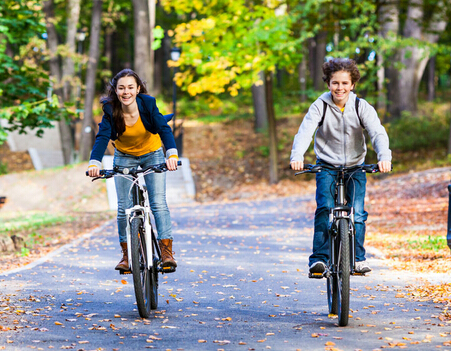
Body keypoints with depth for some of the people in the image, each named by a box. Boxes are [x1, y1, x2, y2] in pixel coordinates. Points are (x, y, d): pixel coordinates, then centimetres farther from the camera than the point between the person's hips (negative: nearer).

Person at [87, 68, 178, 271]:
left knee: (158, 203, -14)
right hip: (124, 158, 1)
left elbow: (164, 129, -35)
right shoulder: (110, 110, -23)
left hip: (152, 155, -1)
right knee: (124, 207, -3)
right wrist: (94, 163, -52)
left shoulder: (148, 104, -26)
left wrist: (172, 155, -53)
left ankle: (166, 250, -12)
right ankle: (126, 254, 10)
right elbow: (102, 137, -33)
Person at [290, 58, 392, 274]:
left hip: (355, 166, 1)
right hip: (326, 165, -1)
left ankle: (358, 258, 6)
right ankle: (319, 258, -14)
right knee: (325, 208, -18)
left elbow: (378, 132, -20)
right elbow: (305, 131, -23)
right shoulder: (320, 106, -10)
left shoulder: (362, 107, -8)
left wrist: (384, 157, -40)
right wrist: (297, 156, -43)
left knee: (357, 212, -8)